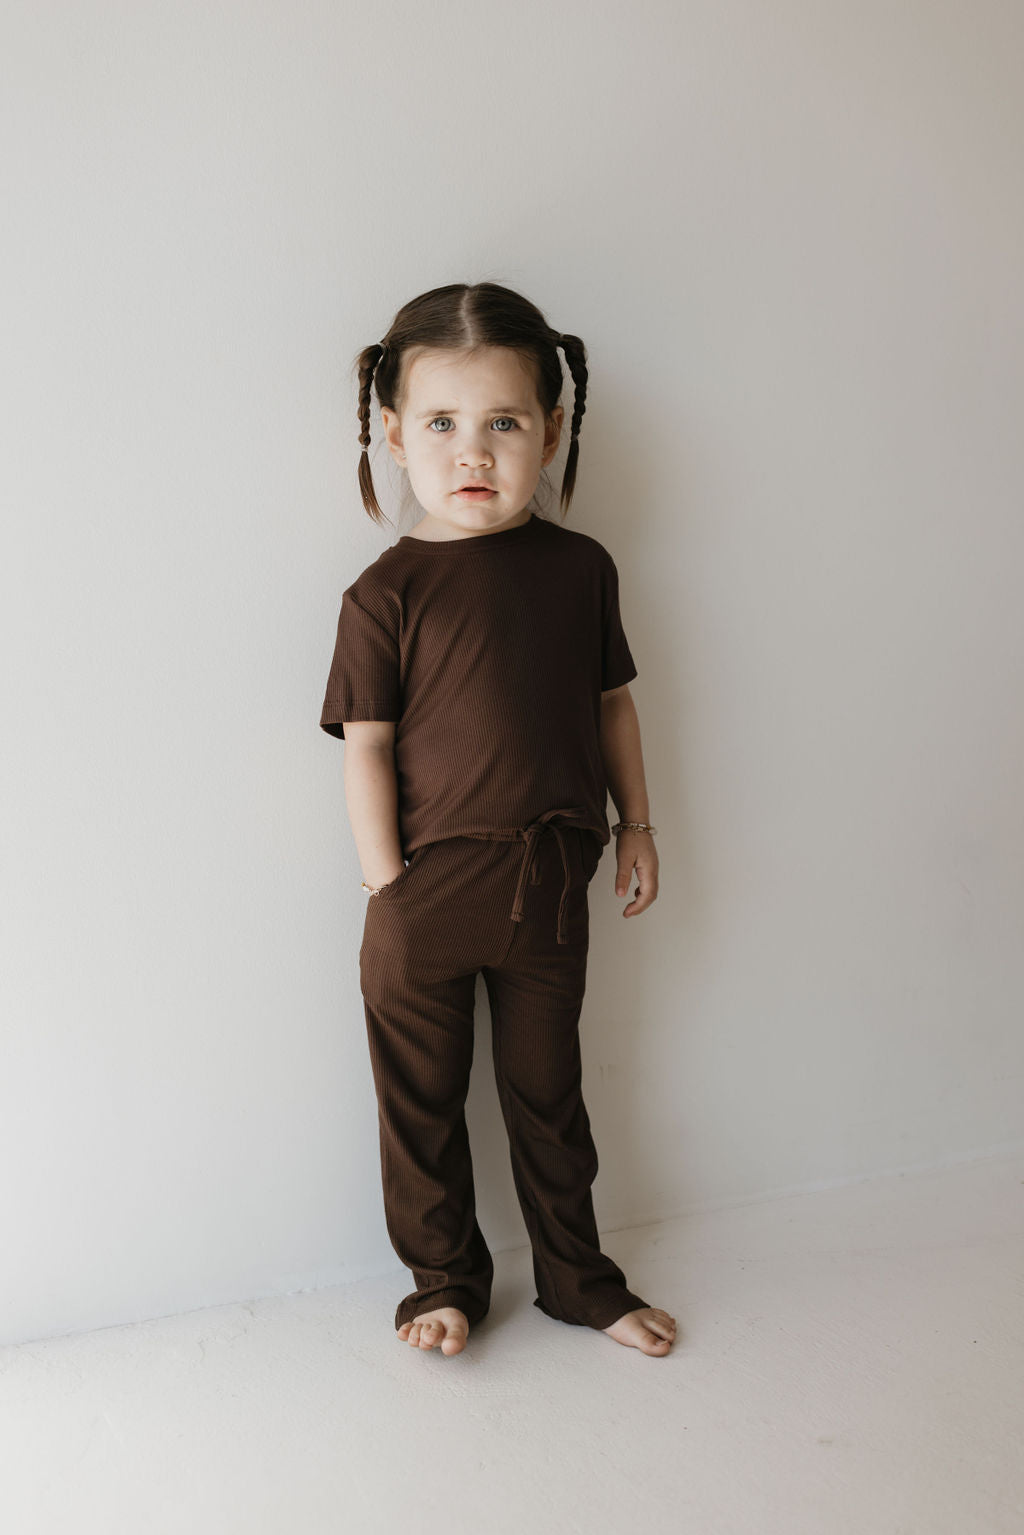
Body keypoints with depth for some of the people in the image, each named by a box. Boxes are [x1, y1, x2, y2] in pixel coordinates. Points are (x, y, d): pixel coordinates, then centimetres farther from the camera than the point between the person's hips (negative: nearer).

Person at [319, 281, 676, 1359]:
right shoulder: (387, 593, -9)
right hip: (426, 887, -2)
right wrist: (387, 884, -12)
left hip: (550, 880, 3)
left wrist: (634, 823, 12)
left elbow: (612, 702, 11)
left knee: (547, 1090, 18)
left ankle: (577, 1278, 37)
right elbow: (366, 745, -9)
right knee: (421, 1101, 12)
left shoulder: (580, 568, 2)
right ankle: (445, 1279, 34)